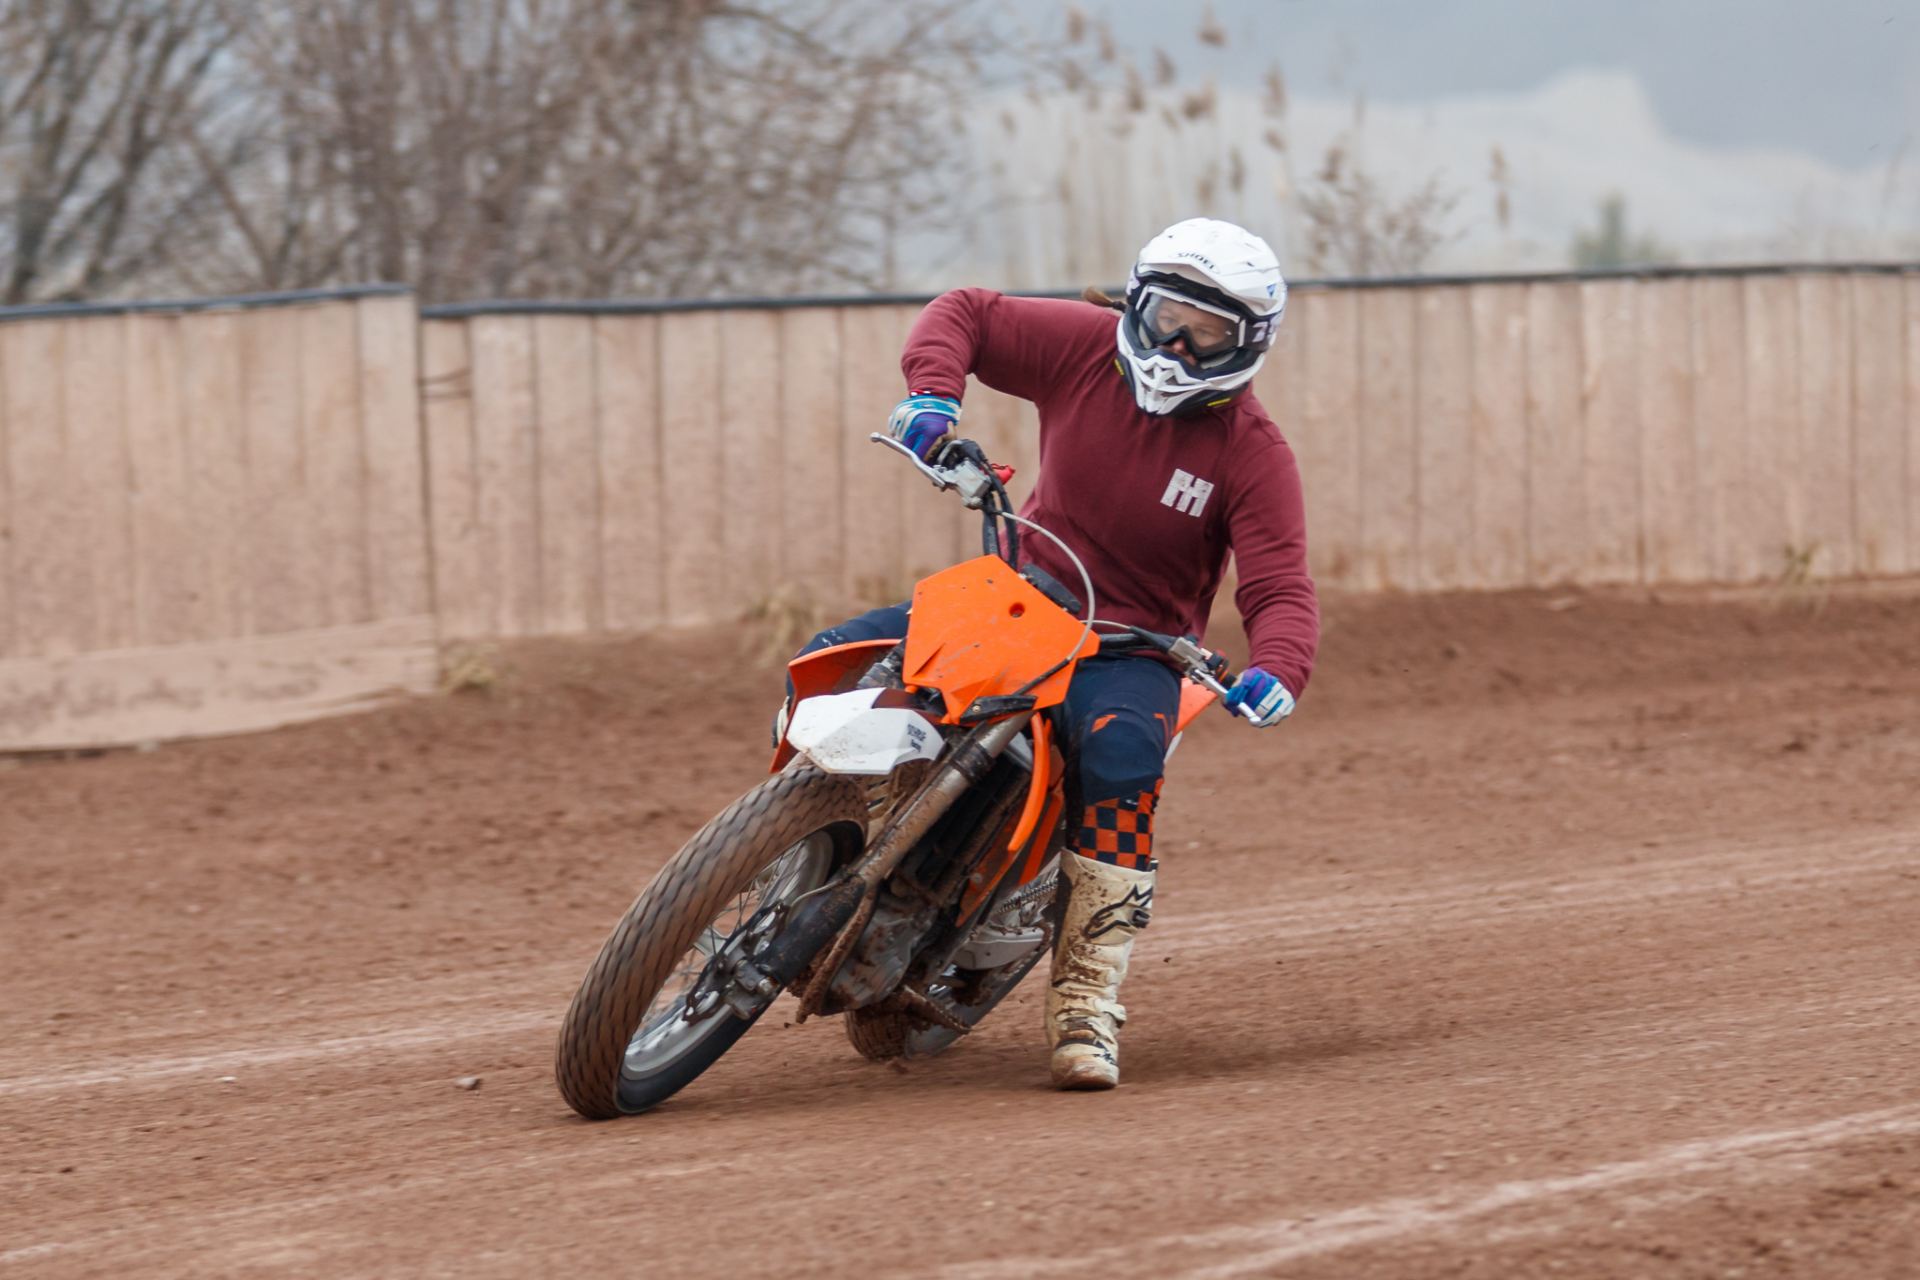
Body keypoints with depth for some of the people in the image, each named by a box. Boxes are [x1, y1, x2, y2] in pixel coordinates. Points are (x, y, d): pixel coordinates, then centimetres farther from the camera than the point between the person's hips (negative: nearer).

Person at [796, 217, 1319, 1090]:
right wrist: (933, 390, -18)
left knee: (1122, 756, -37)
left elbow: (1280, 589, -16)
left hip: (1132, 644, -4)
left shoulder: (1252, 453, -10)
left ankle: (1087, 1001, -33)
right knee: (832, 660, -14)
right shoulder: (1086, 347, -3)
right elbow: (963, 314, 4)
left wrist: (1276, 672, -39)